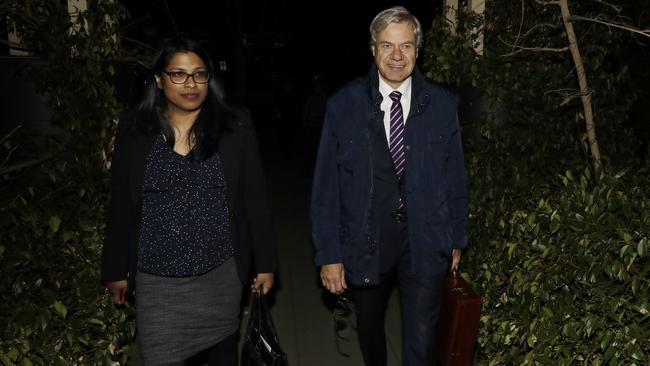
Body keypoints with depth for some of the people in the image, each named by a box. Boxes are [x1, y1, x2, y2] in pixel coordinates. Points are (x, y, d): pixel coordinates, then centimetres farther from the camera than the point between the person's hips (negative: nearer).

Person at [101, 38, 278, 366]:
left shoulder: (235, 129, -4)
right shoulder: (133, 131, -2)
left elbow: (254, 200, -1)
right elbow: (120, 206, 3)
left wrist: (265, 263, 0)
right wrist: (116, 270, 7)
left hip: (221, 274, 1)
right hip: (156, 281, 0)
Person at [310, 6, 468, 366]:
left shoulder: (442, 104, -3)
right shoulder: (343, 105, -7)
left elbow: (454, 177, 5)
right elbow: (326, 185, -6)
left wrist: (457, 238, 8)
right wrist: (328, 253, -8)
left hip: (425, 241, 0)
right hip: (364, 242, 1)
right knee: (369, 324, 23)